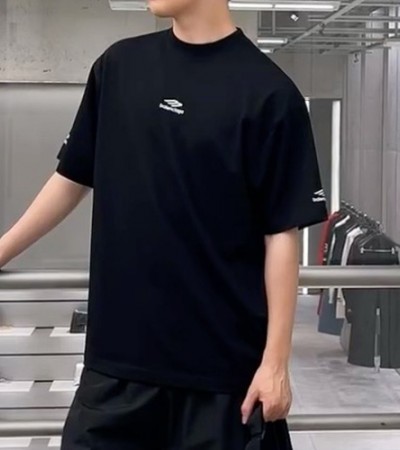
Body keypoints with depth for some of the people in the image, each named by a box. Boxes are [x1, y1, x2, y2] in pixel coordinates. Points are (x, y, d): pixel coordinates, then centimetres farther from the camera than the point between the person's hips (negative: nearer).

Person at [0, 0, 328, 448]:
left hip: (224, 362, -3)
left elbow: (281, 233, -8)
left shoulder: (268, 91, -8)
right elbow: (73, 177, 14)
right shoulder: (117, 65, 5)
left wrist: (275, 360, -10)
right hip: (118, 350, 4)